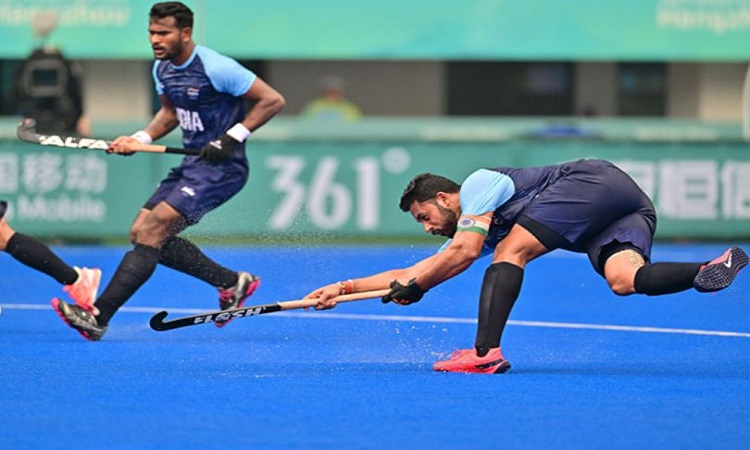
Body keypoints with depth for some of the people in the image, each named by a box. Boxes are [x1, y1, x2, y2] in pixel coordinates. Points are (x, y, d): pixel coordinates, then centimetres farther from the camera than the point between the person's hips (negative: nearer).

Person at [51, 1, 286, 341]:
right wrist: (141, 139, 6)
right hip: (192, 164, 10)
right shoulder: (162, 68, 6)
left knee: (152, 231, -18)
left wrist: (232, 137, -20)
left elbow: (273, 100, -14)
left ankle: (99, 317, -20)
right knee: (141, 233, 3)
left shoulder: (215, 68, -18)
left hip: (221, 168, -10)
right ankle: (232, 282, 13)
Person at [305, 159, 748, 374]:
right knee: (624, 279, -20)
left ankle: (486, 351, -28)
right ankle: (709, 270, -43)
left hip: (596, 179, -8)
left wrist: (417, 286, -2)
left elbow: (465, 251, -14)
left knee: (509, 251, -13)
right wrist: (344, 287, 27)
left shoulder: (478, 184, 2)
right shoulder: (471, 233, 27)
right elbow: (410, 275, 29)